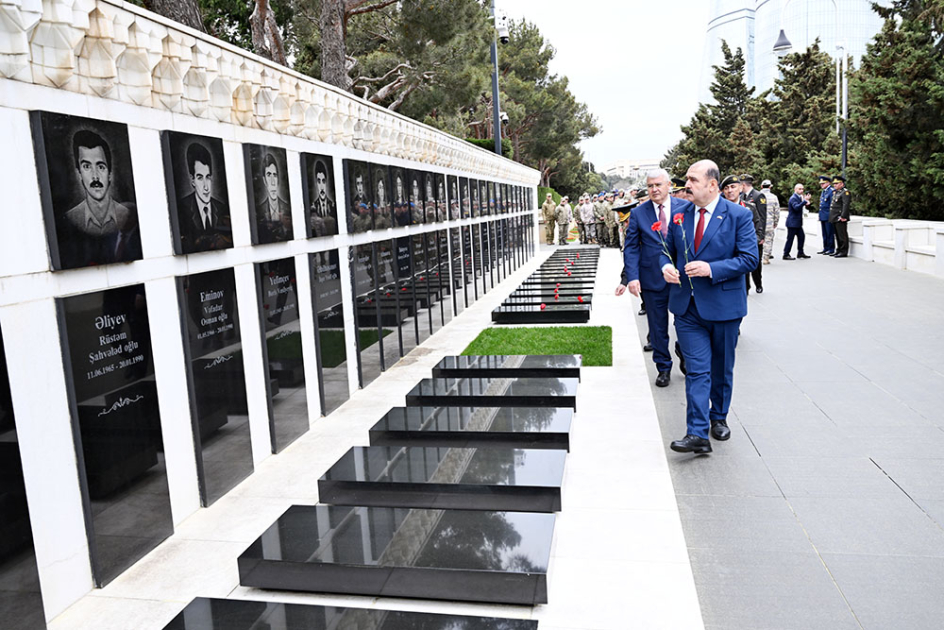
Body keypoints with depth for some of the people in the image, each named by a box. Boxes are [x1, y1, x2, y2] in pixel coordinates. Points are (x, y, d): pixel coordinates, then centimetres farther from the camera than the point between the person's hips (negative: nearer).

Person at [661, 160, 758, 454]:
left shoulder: (739, 215, -6)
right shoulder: (680, 215, 6)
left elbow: (750, 258, -10)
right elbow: (668, 249, 16)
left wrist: (711, 269, -22)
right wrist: (666, 265, -7)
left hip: (723, 305, -2)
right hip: (688, 307, 2)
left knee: (722, 368, 15)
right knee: (696, 370, -3)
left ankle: (719, 417, 36)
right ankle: (697, 434, -4)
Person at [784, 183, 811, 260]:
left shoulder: (799, 197, 16)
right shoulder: (793, 198, -15)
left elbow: (801, 207, 18)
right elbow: (796, 207, -31)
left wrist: (806, 200, 3)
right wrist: (804, 201, -37)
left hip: (797, 223, 10)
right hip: (792, 222, -10)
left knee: (801, 236, 11)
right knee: (790, 238, -6)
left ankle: (800, 253, 19)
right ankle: (786, 255, 0)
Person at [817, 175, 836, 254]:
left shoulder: (832, 191, -10)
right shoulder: (823, 192, 18)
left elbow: (832, 204, -13)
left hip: (828, 217, -9)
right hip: (822, 216, 9)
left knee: (830, 233, -4)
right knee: (824, 233, 13)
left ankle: (831, 249, 2)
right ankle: (826, 248, 20)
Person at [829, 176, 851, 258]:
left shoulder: (845, 192, -10)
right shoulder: (835, 192, 18)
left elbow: (846, 205, -19)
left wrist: (843, 216, -24)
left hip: (840, 218, -9)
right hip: (835, 218, 9)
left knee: (842, 235, -6)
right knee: (838, 235, 14)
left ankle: (844, 252, -3)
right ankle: (839, 250, 22)